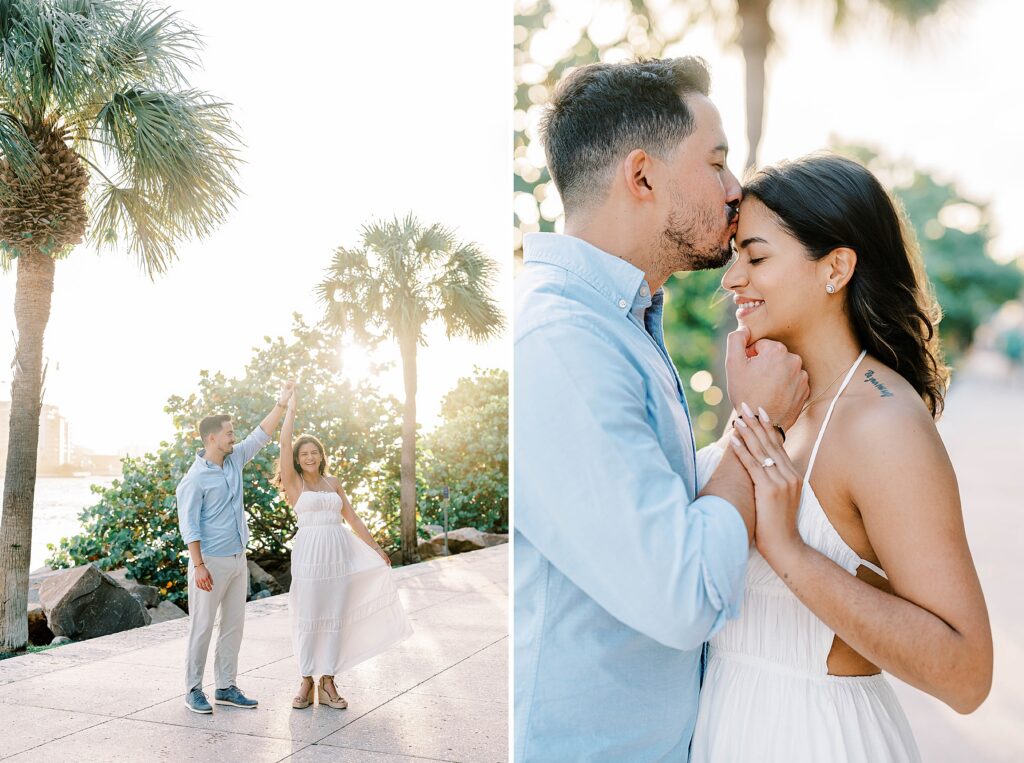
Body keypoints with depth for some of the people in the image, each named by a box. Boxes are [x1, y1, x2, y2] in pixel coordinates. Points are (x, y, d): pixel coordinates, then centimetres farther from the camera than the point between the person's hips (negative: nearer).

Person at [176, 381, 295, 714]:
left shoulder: (234, 460, 7)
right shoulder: (195, 479, -14)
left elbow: (261, 436, 12)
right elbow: (189, 524, -16)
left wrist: (282, 402, 5)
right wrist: (198, 565, -20)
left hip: (237, 559, 8)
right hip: (211, 562, -8)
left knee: (234, 625, 11)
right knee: (202, 627, 1)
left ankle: (226, 687, 19)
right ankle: (193, 690, 12)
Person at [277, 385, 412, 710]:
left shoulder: (333, 482, 13)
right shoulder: (294, 482, 2)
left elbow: (352, 518, 16)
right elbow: (284, 443, -10)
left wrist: (377, 548, 16)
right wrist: (291, 407, -5)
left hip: (339, 553, 4)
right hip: (309, 553, -4)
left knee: (335, 617, 5)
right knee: (307, 618, 1)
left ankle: (327, 683, 14)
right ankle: (306, 683, 14)